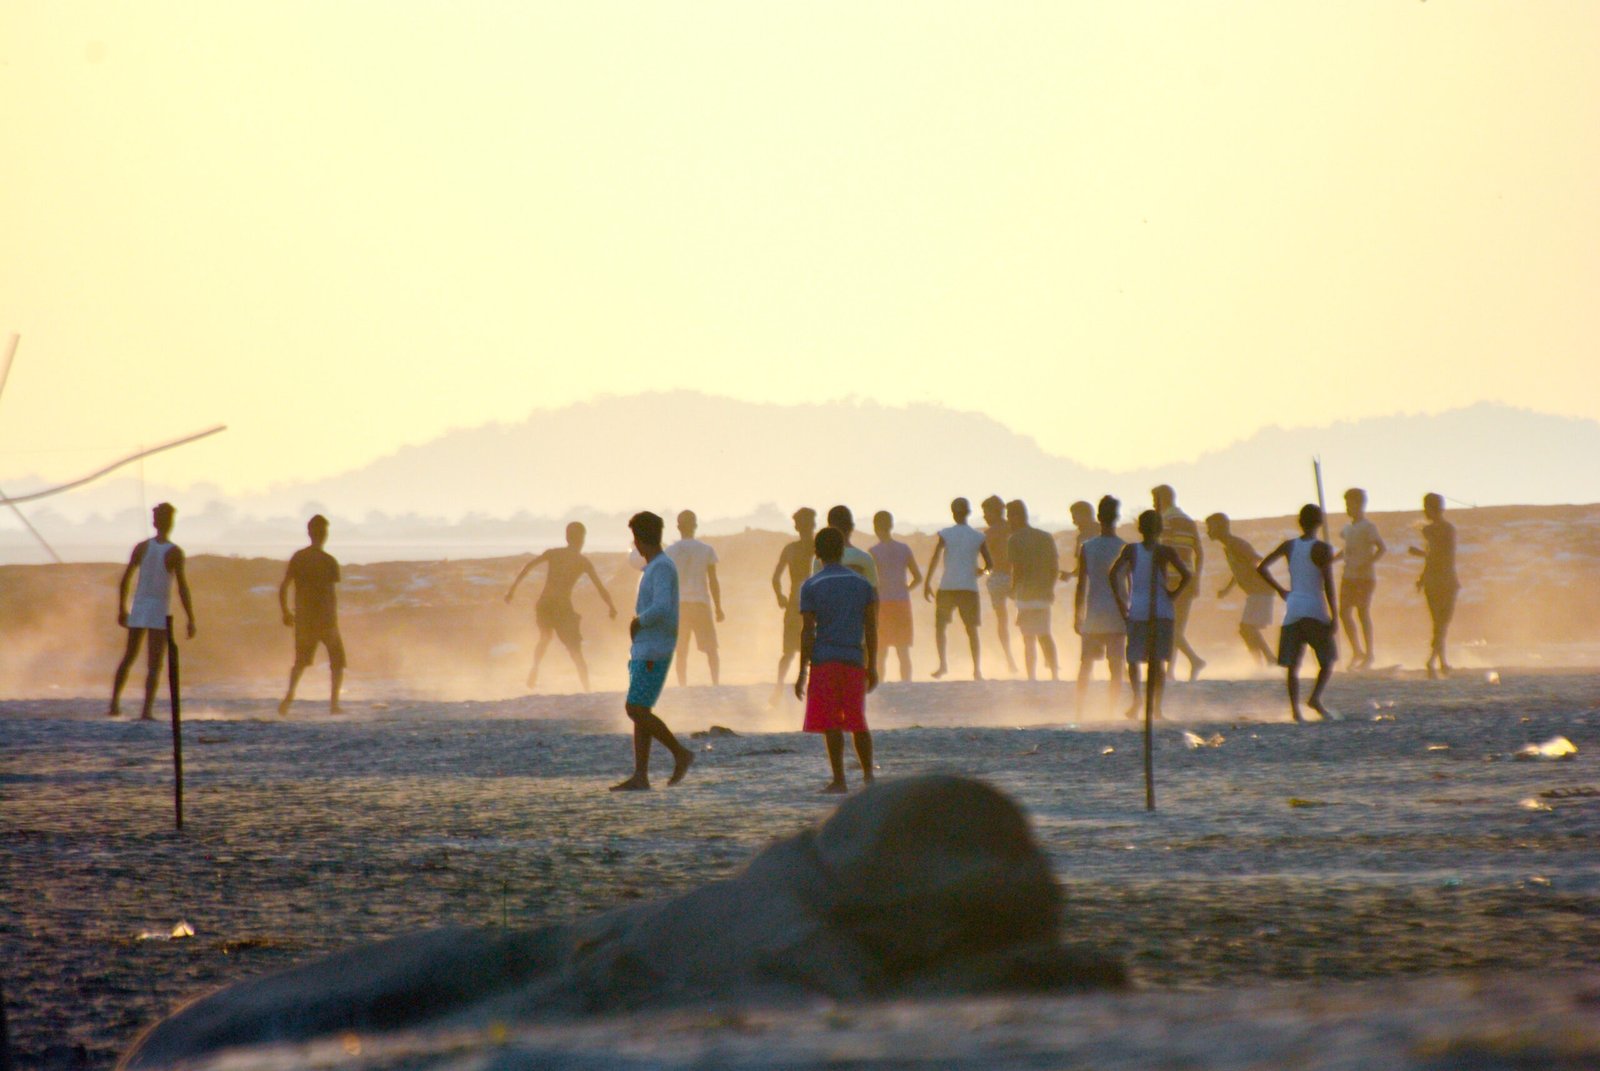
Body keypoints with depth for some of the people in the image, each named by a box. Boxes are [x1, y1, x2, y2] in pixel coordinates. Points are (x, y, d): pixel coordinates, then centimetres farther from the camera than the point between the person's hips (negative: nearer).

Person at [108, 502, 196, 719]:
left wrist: (122, 609, 16)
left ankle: (114, 703, 17)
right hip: (159, 612, -4)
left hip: (138, 610, 4)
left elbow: (124, 580, 5)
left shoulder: (141, 548, 3)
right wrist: (191, 620, -8)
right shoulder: (175, 552, -8)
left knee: (129, 657, 18)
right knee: (154, 664, -1)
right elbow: (183, 588, -12)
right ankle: (146, 710, -11)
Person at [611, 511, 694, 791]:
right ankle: (640, 777, 3)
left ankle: (680, 754, -2)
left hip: (653, 653, -10)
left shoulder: (662, 568, -15)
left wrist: (637, 623, -13)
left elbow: (661, 608, -28)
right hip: (644, 650, 10)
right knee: (640, 712, 6)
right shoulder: (655, 567, 15)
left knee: (636, 710, -11)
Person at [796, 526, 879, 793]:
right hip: (855, 659, 3)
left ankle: (839, 780, -5)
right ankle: (868, 775, 13)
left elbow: (808, 631, -6)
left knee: (831, 725, -3)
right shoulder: (862, 584, 7)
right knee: (858, 721, 14)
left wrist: (803, 672, -4)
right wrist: (872, 666, 13)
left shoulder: (811, 587, -2)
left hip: (824, 661, -3)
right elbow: (871, 629, 7)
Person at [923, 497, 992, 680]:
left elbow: (934, 559, -10)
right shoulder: (978, 537, 3)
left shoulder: (945, 534, -2)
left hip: (948, 587, -1)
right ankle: (977, 668, 1)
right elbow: (990, 564, 3)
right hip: (969, 588, 1)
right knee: (971, 628, 8)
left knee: (940, 625, 11)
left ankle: (943, 663, -5)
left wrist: (927, 583, -4)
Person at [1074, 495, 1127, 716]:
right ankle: (1111, 709, 0)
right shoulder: (1125, 548, -3)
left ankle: (1080, 710, 7)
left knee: (1086, 665, 9)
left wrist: (1077, 616, 6)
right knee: (1116, 666, 4)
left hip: (1093, 617, 1)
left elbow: (1081, 586, -2)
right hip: (1117, 617, -1)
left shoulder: (1087, 548, -3)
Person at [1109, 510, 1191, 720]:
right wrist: (1174, 595, -1)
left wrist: (1120, 601, -3)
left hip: (1136, 610, 1)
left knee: (1134, 658, 11)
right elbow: (1187, 575, -13)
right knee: (1158, 661, 3)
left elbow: (1114, 573, -10)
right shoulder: (1165, 552, -2)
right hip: (1161, 611, -1)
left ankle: (1137, 698, -10)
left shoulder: (1130, 550, 1)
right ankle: (1155, 706, -4)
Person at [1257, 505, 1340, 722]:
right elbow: (1328, 585, -11)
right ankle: (1316, 697, -17)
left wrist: (1281, 590, 17)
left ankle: (1295, 708, -7)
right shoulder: (1322, 549, -6)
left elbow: (1262, 568, 6)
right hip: (1315, 610, -4)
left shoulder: (1289, 546, 7)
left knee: (1293, 663, 7)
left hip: (1293, 610, 4)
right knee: (1328, 660, 6)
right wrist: (1334, 616, -8)